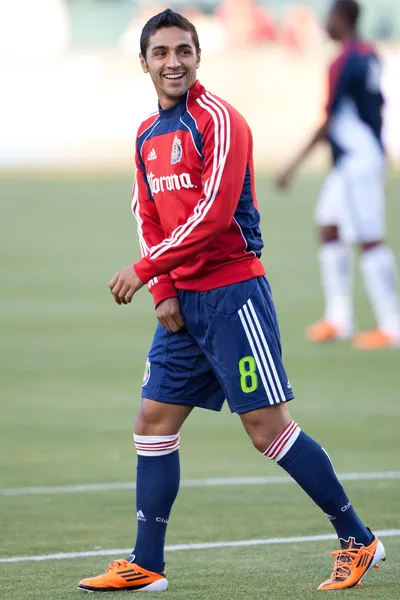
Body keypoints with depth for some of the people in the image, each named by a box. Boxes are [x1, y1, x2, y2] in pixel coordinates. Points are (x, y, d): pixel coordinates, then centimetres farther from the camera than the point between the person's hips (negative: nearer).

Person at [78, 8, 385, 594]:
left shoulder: (218, 119, -11)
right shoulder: (147, 135, 14)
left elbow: (214, 214, -20)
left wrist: (145, 269, -18)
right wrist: (164, 292, 0)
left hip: (231, 291, -8)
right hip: (183, 301, 8)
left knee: (267, 426, -7)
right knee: (154, 423, 5)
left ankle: (358, 540, 3)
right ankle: (146, 565, 11)